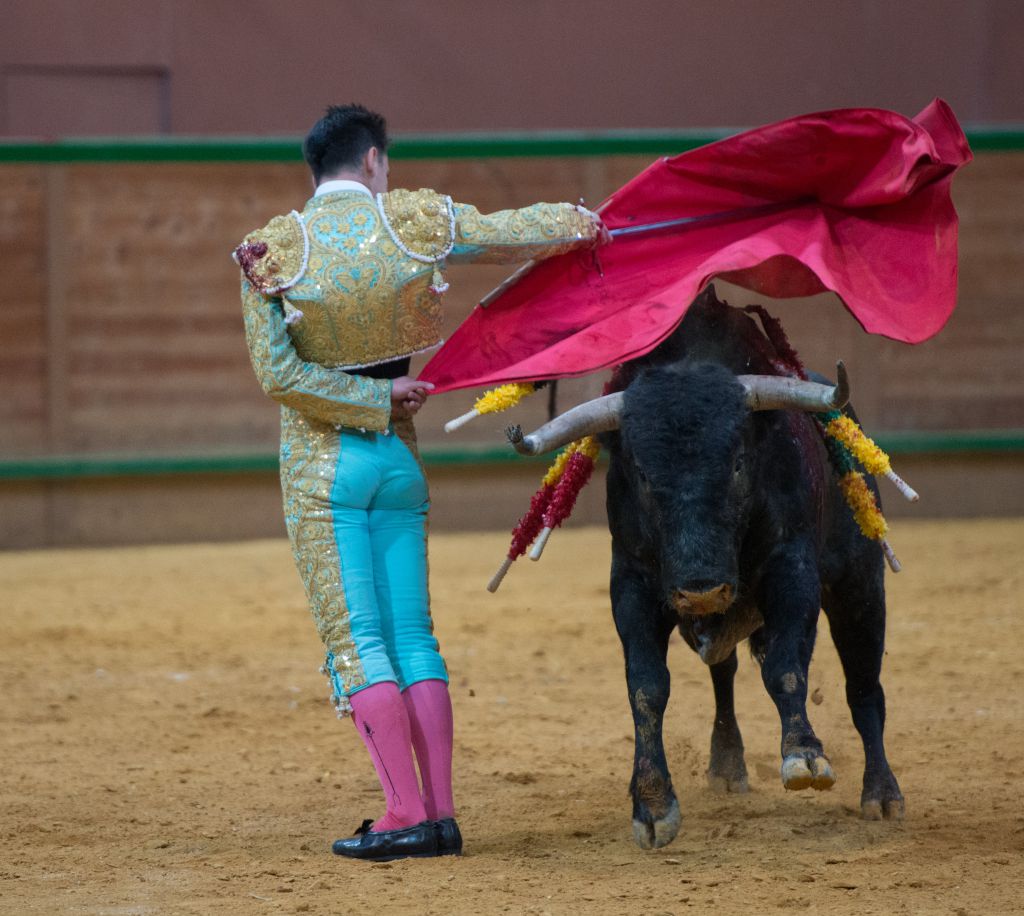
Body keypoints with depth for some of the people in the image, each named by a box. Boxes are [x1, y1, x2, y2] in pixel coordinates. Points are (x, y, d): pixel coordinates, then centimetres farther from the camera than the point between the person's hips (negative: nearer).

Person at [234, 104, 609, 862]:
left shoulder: (275, 250, -6)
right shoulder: (414, 221, -1)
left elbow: (276, 372, -11)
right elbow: (510, 233, 13)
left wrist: (377, 400, -4)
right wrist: (582, 222, 32)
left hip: (322, 465, -3)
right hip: (400, 460, 3)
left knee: (357, 642, -4)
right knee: (413, 635, 8)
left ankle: (406, 814, -11)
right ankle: (442, 814, 4)